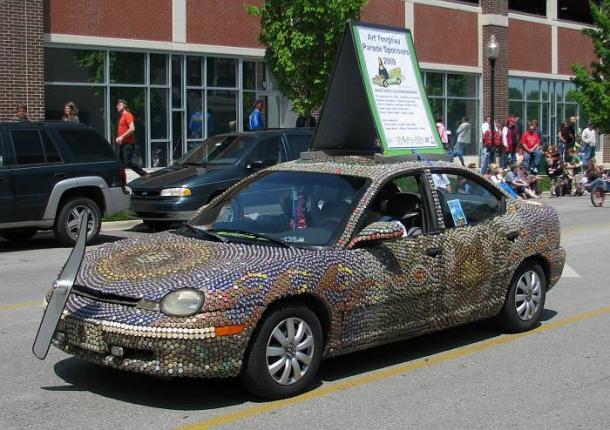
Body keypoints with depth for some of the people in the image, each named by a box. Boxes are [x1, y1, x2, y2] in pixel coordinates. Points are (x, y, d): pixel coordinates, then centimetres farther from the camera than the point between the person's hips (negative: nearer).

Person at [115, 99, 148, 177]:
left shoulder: (128, 115, -7)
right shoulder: (120, 117, 20)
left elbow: (132, 128, -19)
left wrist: (122, 137, -20)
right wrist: (118, 138, 12)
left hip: (128, 143, -9)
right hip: (122, 143, 9)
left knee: (127, 162, -15)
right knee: (121, 162, 5)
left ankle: (144, 174, -7)